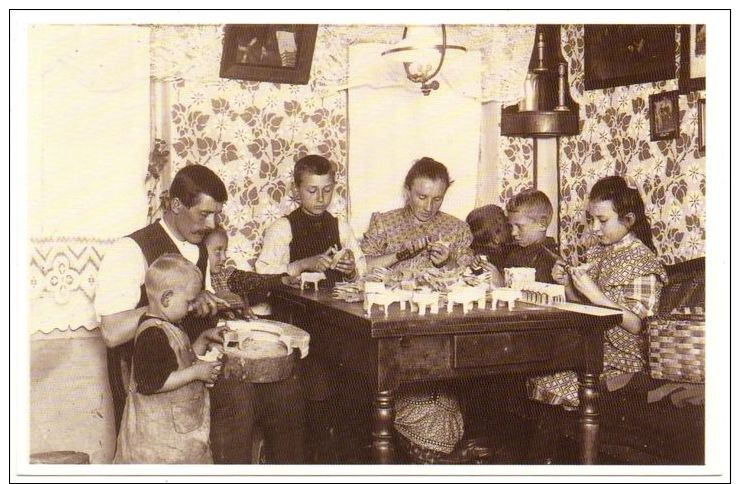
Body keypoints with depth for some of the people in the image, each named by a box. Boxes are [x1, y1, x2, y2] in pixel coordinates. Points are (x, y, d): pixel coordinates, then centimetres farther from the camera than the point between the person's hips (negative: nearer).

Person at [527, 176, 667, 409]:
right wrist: (567, 285, -3)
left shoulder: (642, 259, -10)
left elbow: (635, 324, -16)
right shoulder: (596, 253, 10)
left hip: (622, 358, -6)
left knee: (549, 385, -21)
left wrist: (594, 293, -21)